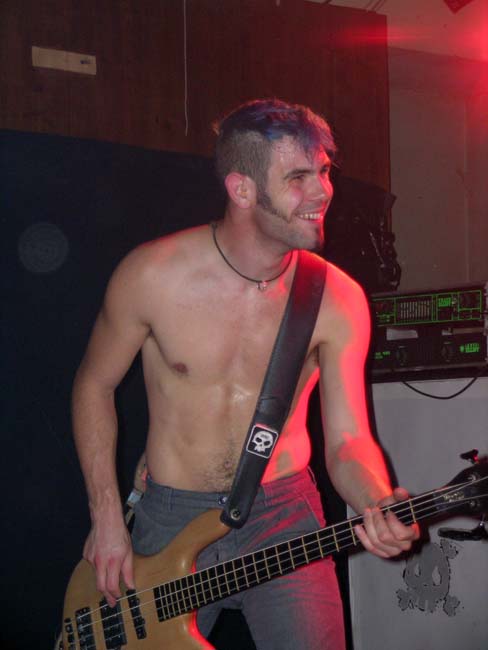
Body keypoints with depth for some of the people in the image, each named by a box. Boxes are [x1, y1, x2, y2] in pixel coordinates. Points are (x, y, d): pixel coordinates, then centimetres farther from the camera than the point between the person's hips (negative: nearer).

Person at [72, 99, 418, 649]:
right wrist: (106, 516, -5)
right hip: (171, 520, 0)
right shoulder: (153, 274, -14)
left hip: (284, 514, 1)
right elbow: (94, 383, 0)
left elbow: (346, 439, -8)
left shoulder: (337, 299, -11)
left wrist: (380, 507, -30)